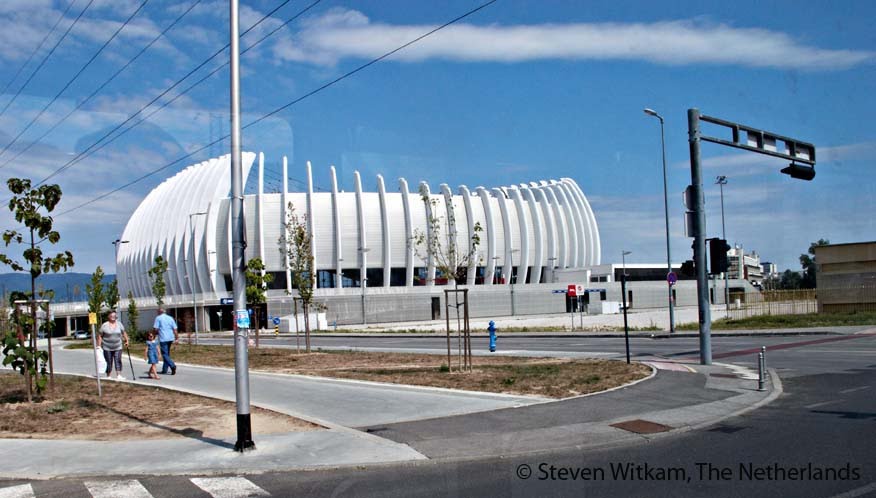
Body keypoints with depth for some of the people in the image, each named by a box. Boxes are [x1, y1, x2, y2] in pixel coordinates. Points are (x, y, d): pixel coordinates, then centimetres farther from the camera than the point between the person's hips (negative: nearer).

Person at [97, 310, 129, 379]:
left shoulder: (119, 324, 6)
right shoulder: (104, 325, -4)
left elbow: (124, 333, 16)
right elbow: (100, 336, -2)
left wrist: (126, 340, 11)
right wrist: (99, 345, -6)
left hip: (117, 347, 2)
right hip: (107, 348, -2)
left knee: (118, 361, -8)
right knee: (109, 363, 2)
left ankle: (119, 375, -12)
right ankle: (108, 376, 15)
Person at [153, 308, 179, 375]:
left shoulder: (158, 318, 0)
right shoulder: (170, 318, 13)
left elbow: (156, 329, -7)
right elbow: (175, 329, 7)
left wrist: (157, 333, 14)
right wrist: (176, 338, 7)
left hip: (163, 339, -6)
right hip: (170, 338, 6)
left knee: (165, 354, -5)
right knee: (167, 354, 14)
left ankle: (172, 365, -26)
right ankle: (164, 370, 17)